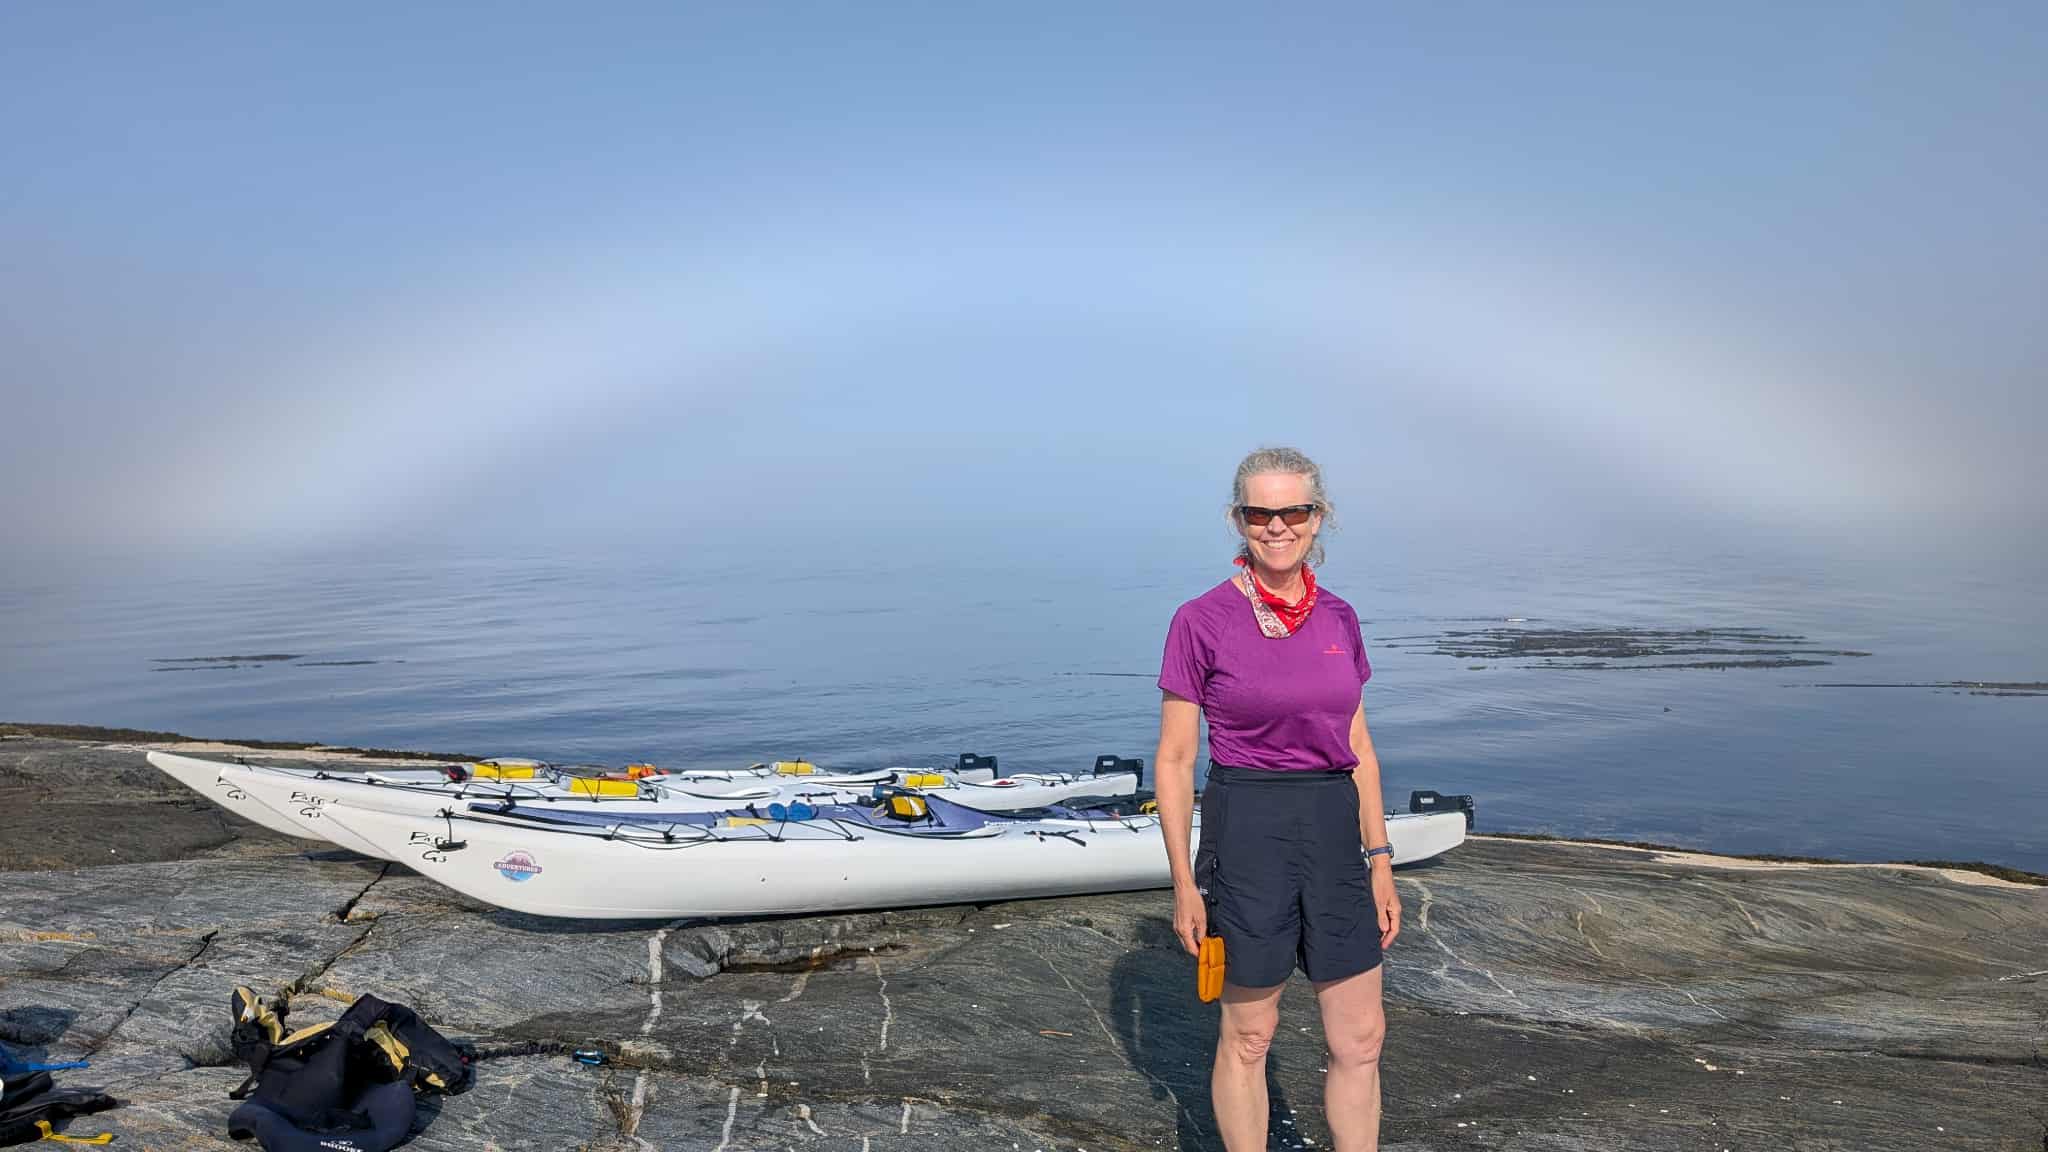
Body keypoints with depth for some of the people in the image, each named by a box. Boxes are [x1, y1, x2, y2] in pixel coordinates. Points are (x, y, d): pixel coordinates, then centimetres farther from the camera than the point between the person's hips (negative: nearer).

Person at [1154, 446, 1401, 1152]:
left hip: (1334, 833, 5)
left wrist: (1380, 861, 9)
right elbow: (1174, 760, -6)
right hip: (1246, 832, -5)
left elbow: (1358, 749, 12)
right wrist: (1184, 882, -8)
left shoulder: (1338, 619, 6)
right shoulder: (1202, 621, -8)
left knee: (1361, 1039, 10)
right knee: (1248, 1037, 9)